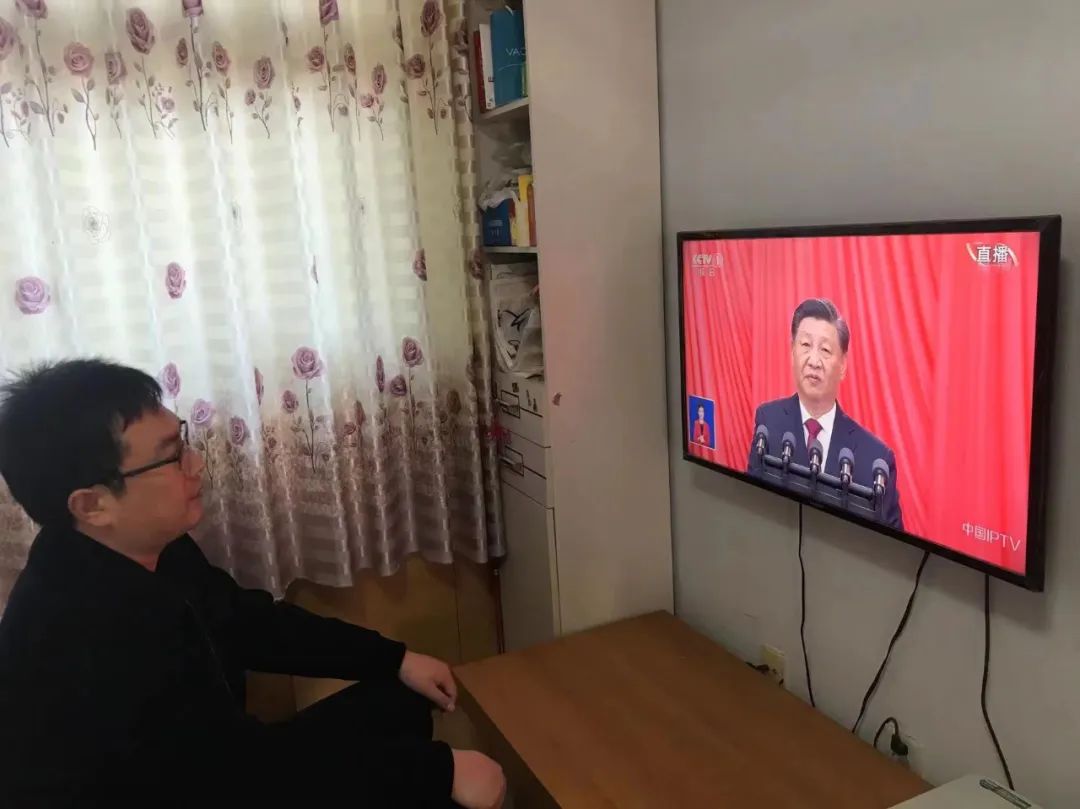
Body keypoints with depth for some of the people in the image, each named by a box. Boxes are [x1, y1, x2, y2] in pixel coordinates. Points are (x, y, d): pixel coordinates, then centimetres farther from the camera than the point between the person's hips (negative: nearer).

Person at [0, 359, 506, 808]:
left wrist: (395, 659, 2)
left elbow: (252, 622, 6)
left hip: (202, 766, 8)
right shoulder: (81, 642, -34)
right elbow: (250, 765, -31)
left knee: (397, 703, 7)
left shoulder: (151, 550, -8)